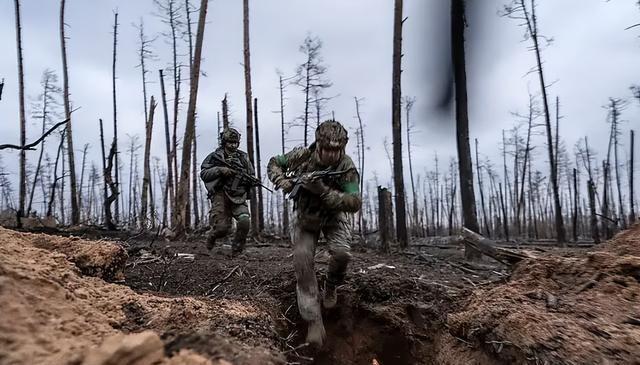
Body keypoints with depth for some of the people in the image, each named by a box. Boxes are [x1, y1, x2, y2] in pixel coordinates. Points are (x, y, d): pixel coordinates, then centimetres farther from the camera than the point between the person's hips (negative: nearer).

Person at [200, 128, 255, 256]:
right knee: (222, 228, -11)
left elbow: (252, 176, 20)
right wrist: (219, 170, -14)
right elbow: (203, 174, 0)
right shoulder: (215, 156, 6)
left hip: (239, 197, 3)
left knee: (245, 221, -20)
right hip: (221, 195, -2)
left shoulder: (243, 157, 14)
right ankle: (211, 235, 27)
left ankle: (237, 250, 3)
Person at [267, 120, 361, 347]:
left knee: (342, 253, -27)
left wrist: (323, 191, -44)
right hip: (305, 216, 1)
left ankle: (331, 287, 8)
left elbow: (354, 203, -34)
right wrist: (281, 180, -25)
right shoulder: (303, 155, -21)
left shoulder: (346, 167, -26)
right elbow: (274, 163, -4)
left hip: (334, 217, -1)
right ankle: (314, 320, -1)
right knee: (302, 262, -12)